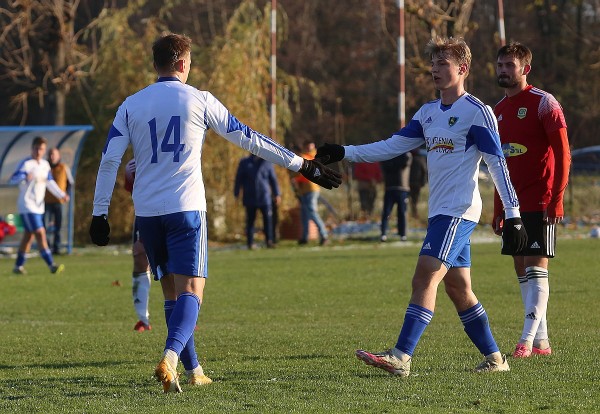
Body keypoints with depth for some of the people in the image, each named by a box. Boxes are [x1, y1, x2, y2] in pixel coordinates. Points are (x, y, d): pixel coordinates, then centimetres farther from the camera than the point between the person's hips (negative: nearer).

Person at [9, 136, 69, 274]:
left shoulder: (45, 165, 11)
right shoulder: (26, 164, -12)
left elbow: (50, 182, 21)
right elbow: (12, 180, -22)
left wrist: (61, 195, 10)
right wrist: (24, 177, -41)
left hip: (38, 206, 8)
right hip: (27, 205, -8)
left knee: (28, 236, 12)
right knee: (40, 233, -14)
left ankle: (19, 266, 20)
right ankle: (51, 265, -18)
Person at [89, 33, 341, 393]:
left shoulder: (131, 105, 7)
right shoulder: (199, 100, 0)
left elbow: (109, 160, 2)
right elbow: (249, 139, 3)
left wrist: (100, 214, 6)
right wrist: (301, 165, 10)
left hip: (147, 212, 4)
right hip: (186, 208, -4)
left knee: (172, 292, 15)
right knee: (191, 291, -7)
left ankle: (193, 371, 18)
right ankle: (170, 359, -31)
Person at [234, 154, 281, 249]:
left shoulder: (267, 163, 5)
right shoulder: (244, 163, 4)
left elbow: (273, 179, 9)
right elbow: (238, 179, 7)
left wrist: (277, 194, 7)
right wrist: (236, 194, 5)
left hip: (265, 198, 0)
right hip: (250, 198, 0)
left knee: (268, 219, -5)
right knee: (250, 220, 3)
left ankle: (269, 241, 1)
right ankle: (250, 243, 10)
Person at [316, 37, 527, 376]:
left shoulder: (477, 112, -8)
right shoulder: (429, 113, 16)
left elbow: (498, 163, -10)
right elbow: (392, 146, 14)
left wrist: (513, 215, -14)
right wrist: (344, 153, 4)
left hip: (459, 211, -8)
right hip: (440, 211, 9)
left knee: (425, 278, -17)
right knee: (458, 289, 10)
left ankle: (401, 357, -23)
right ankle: (495, 358, 18)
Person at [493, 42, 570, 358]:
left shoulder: (544, 103, -7)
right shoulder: (499, 110, 15)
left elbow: (562, 155, -10)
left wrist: (556, 200, -16)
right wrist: (498, 210, 17)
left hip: (540, 203, -7)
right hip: (513, 205, 7)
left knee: (536, 269, -10)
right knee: (521, 270, 6)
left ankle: (527, 340, -14)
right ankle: (541, 341, 12)